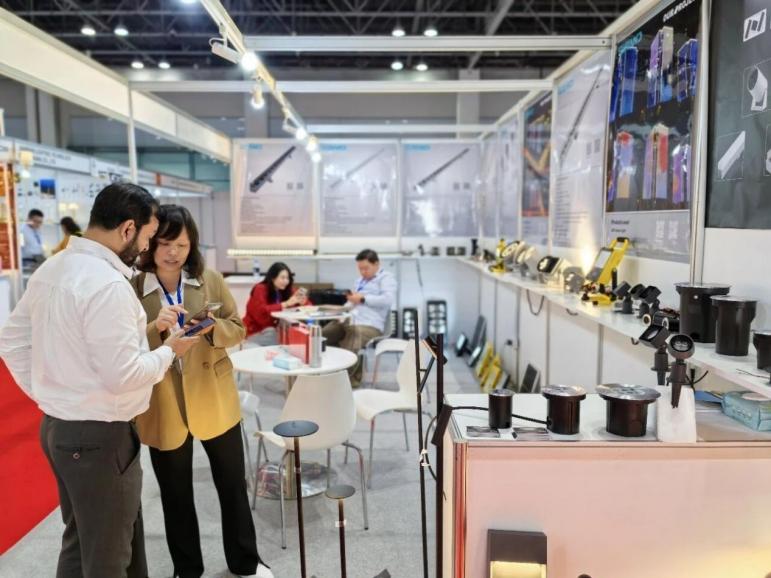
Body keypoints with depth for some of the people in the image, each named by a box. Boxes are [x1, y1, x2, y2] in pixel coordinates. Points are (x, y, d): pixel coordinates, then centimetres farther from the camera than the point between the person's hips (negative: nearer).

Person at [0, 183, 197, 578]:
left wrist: (47, 393, 13)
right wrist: (169, 351, -9)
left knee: (81, 541, 25)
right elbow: (123, 374, -26)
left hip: (58, 425, 9)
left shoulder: (51, 269, 6)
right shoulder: (107, 284, -24)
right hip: (98, 436, -9)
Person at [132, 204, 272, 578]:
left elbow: (238, 329, 1)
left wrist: (213, 328, -20)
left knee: (233, 485, 15)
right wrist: (156, 329, -27)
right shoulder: (131, 289, -8)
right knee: (176, 496, 16)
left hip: (215, 402, 1)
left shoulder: (211, 280, -3)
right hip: (163, 409, -1)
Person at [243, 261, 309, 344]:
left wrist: (302, 301, -22)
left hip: (276, 329, 5)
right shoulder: (260, 289, -14)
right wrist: (285, 304, -31)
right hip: (256, 332, -5)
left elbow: (308, 304, 2)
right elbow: (261, 312, -28)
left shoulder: (289, 289, 0)